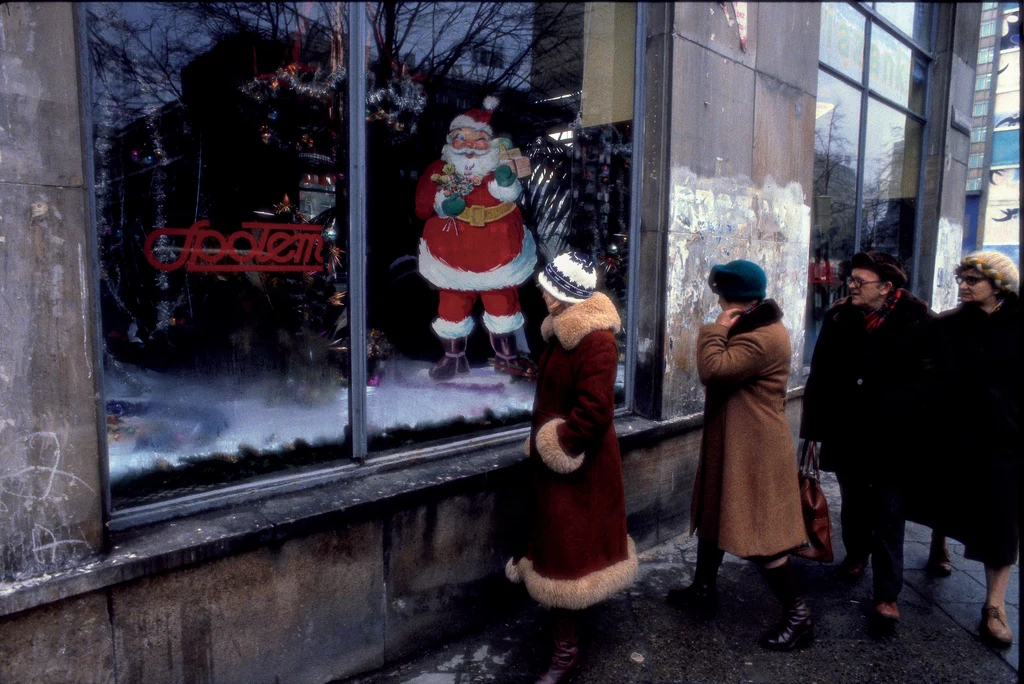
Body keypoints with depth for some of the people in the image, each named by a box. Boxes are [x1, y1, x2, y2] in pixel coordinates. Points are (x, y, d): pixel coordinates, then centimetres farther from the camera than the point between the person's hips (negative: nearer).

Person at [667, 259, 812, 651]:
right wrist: (721, 331, 2)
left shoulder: (763, 339, -24)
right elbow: (722, 370, 17)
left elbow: (711, 370, -30)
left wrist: (717, 329, -20)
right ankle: (704, 588, 38)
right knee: (712, 515, 21)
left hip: (754, 452, -11)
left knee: (759, 535, -2)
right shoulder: (750, 328, 11)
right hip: (730, 443, 11)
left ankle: (798, 616, 14)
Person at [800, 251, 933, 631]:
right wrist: (813, 430, 0)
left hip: (891, 440, -3)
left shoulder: (916, 321, -11)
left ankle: (887, 595, 16)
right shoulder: (838, 317, -2)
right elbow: (819, 377, 1)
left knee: (889, 514, 5)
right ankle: (856, 554, 45)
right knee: (853, 503, 20)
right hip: (845, 435, 3)